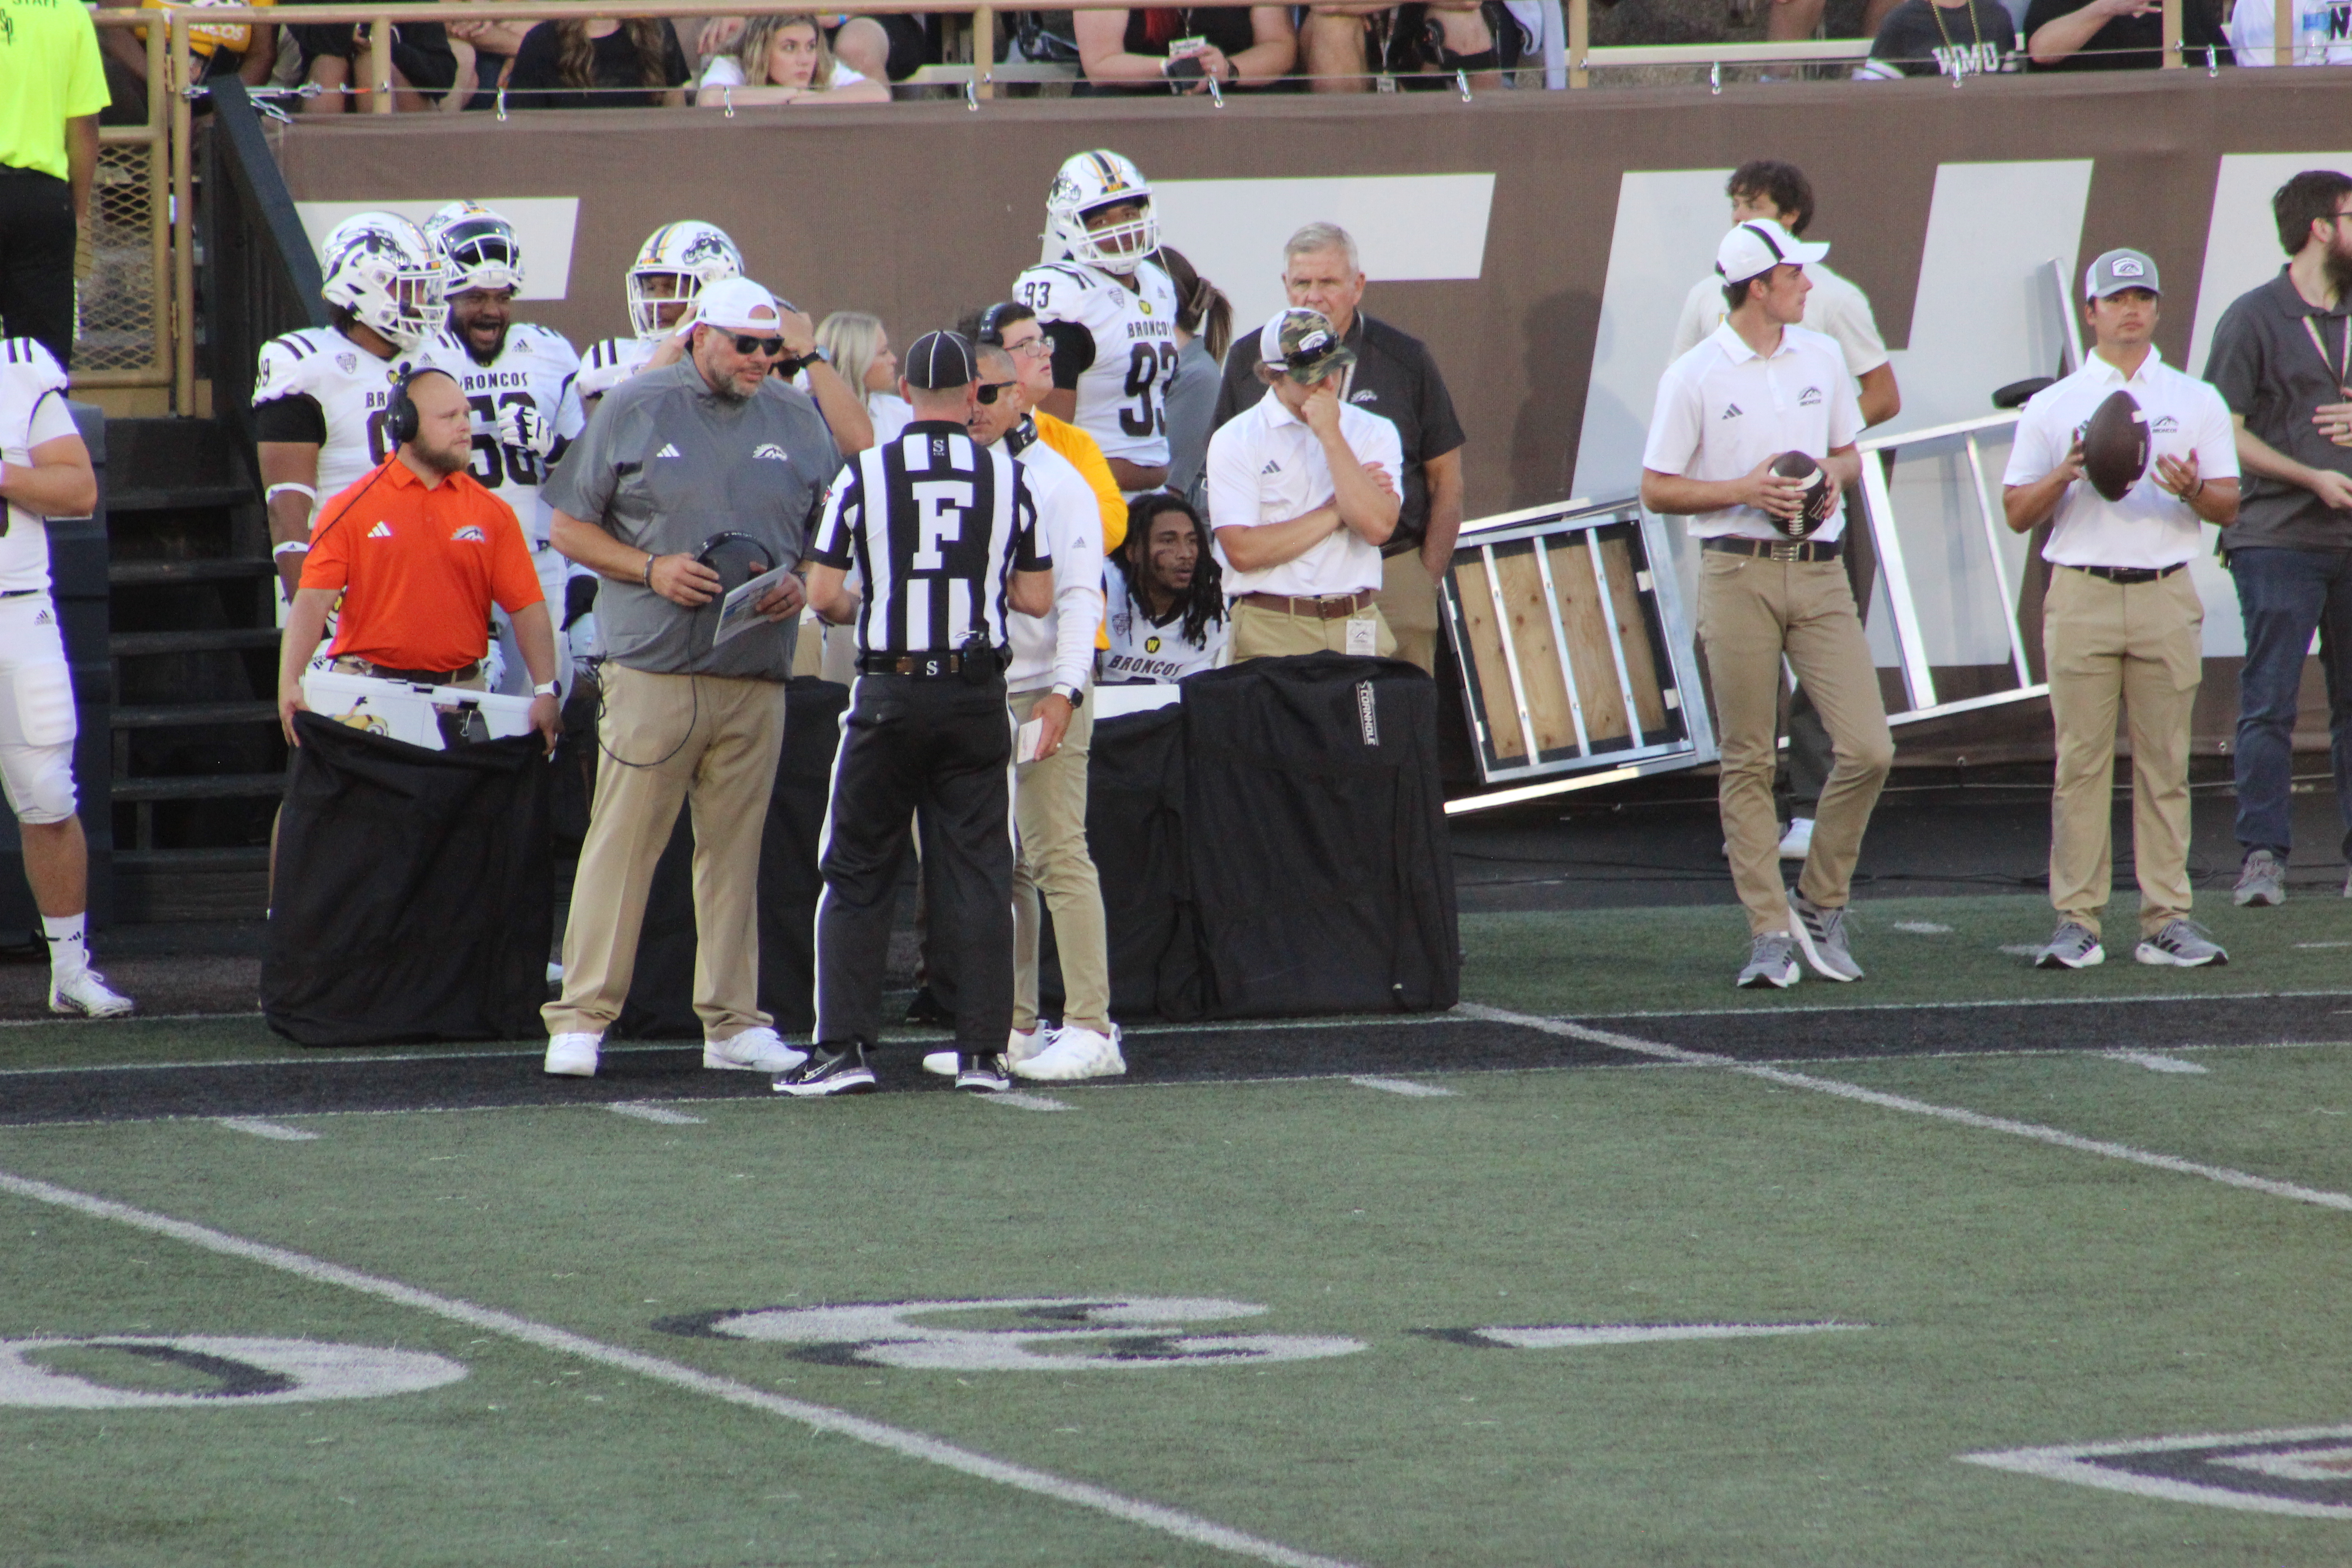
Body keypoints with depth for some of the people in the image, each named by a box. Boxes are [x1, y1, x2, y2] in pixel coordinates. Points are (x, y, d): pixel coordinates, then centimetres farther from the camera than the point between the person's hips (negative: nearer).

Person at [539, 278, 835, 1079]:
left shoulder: (797, 420, 13)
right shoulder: (635, 410, 2)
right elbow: (571, 527, 4)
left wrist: (801, 586, -3)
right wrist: (652, 570, -11)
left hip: (757, 675, 4)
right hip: (653, 667, -4)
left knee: (735, 849, 7)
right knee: (622, 840, -6)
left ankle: (733, 1021, 12)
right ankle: (581, 1016, -4)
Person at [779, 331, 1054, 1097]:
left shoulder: (864, 474, -4)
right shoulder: (1008, 478, 0)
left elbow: (823, 595, -4)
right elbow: (1037, 599, 3)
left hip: (889, 692, -1)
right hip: (977, 695, 1)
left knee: (856, 875, 6)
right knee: (981, 875, 6)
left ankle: (844, 1048, 0)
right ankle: (983, 1052, 4)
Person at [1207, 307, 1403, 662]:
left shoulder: (1375, 433, 10)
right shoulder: (1236, 441, 3)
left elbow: (1378, 526, -6)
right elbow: (1242, 551, -8)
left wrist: (1331, 435, -5)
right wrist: (1336, 512, -2)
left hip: (1358, 630, 2)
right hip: (1271, 632, -2)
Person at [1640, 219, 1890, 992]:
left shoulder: (1822, 357, 12)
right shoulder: (1695, 377, -3)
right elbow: (1657, 489, -1)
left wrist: (1835, 473, 0)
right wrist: (1744, 490, -13)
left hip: (1819, 572, 4)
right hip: (1739, 573, -4)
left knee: (1868, 749, -7)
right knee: (1748, 765, -1)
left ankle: (1820, 905, 10)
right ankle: (1770, 932, 4)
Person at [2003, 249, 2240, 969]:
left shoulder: (2197, 402, 12)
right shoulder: (2052, 408, 9)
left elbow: (2228, 507, 9)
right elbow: (2017, 512, 7)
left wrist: (2191, 491, -13)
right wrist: (2065, 476, -12)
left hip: (2167, 596, 1)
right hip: (2081, 597, -1)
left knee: (2165, 766, 1)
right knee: (2080, 763, -4)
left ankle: (2167, 920, 2)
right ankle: (2077, 922, -3)